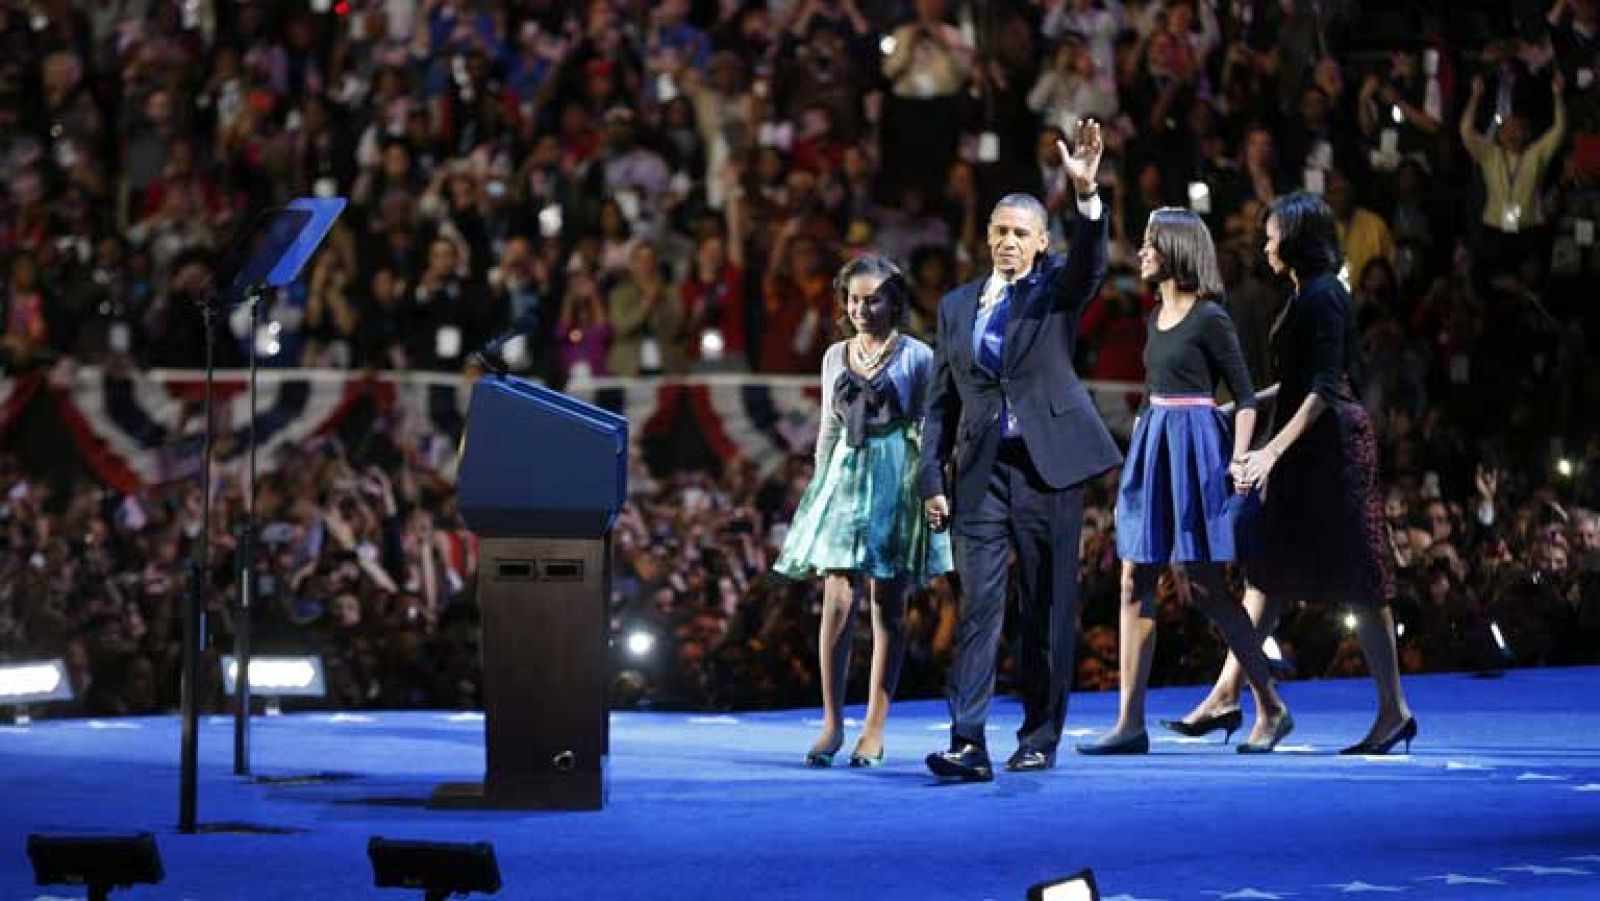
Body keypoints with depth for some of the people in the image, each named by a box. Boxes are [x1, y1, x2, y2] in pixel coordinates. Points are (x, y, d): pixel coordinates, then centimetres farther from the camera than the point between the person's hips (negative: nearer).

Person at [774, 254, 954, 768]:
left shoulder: (916, 358, 0)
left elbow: (927, 432, 1)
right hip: (845, 479, 3)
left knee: (887, 608, 0)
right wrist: (820, 488, 13)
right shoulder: (836, 356, 12)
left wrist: (928, 492, -7)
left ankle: (875, 730, 3)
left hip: (896, 481, -3)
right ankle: (832, 723, -5)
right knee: (838, 601, -7)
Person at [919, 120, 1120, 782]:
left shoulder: (1058, 287, 6)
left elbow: (1091, 261, -18)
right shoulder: (957, 306, 13)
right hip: (981, 472, 2)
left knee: (1049, 605, 4)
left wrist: (1086, 193, -35)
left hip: (1049, 465, -1)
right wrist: (932, 481, 4)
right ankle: (967, 743, -14)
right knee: (978, 604, -7)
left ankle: (1040, 739, 14)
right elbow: (940, 403, 13)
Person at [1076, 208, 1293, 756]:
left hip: (1194, 449, -8)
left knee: (1203, 585, -6)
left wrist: (1238, 461, -17)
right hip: (1152, 448, 8)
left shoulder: (1209, 318, -8)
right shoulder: (1156, 319, 14)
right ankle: (1130, 722, 2)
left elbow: (1245, 396, -8)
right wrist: (1134, 460, 19)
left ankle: (1272, 709, 5)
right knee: (1135, 583, 2)